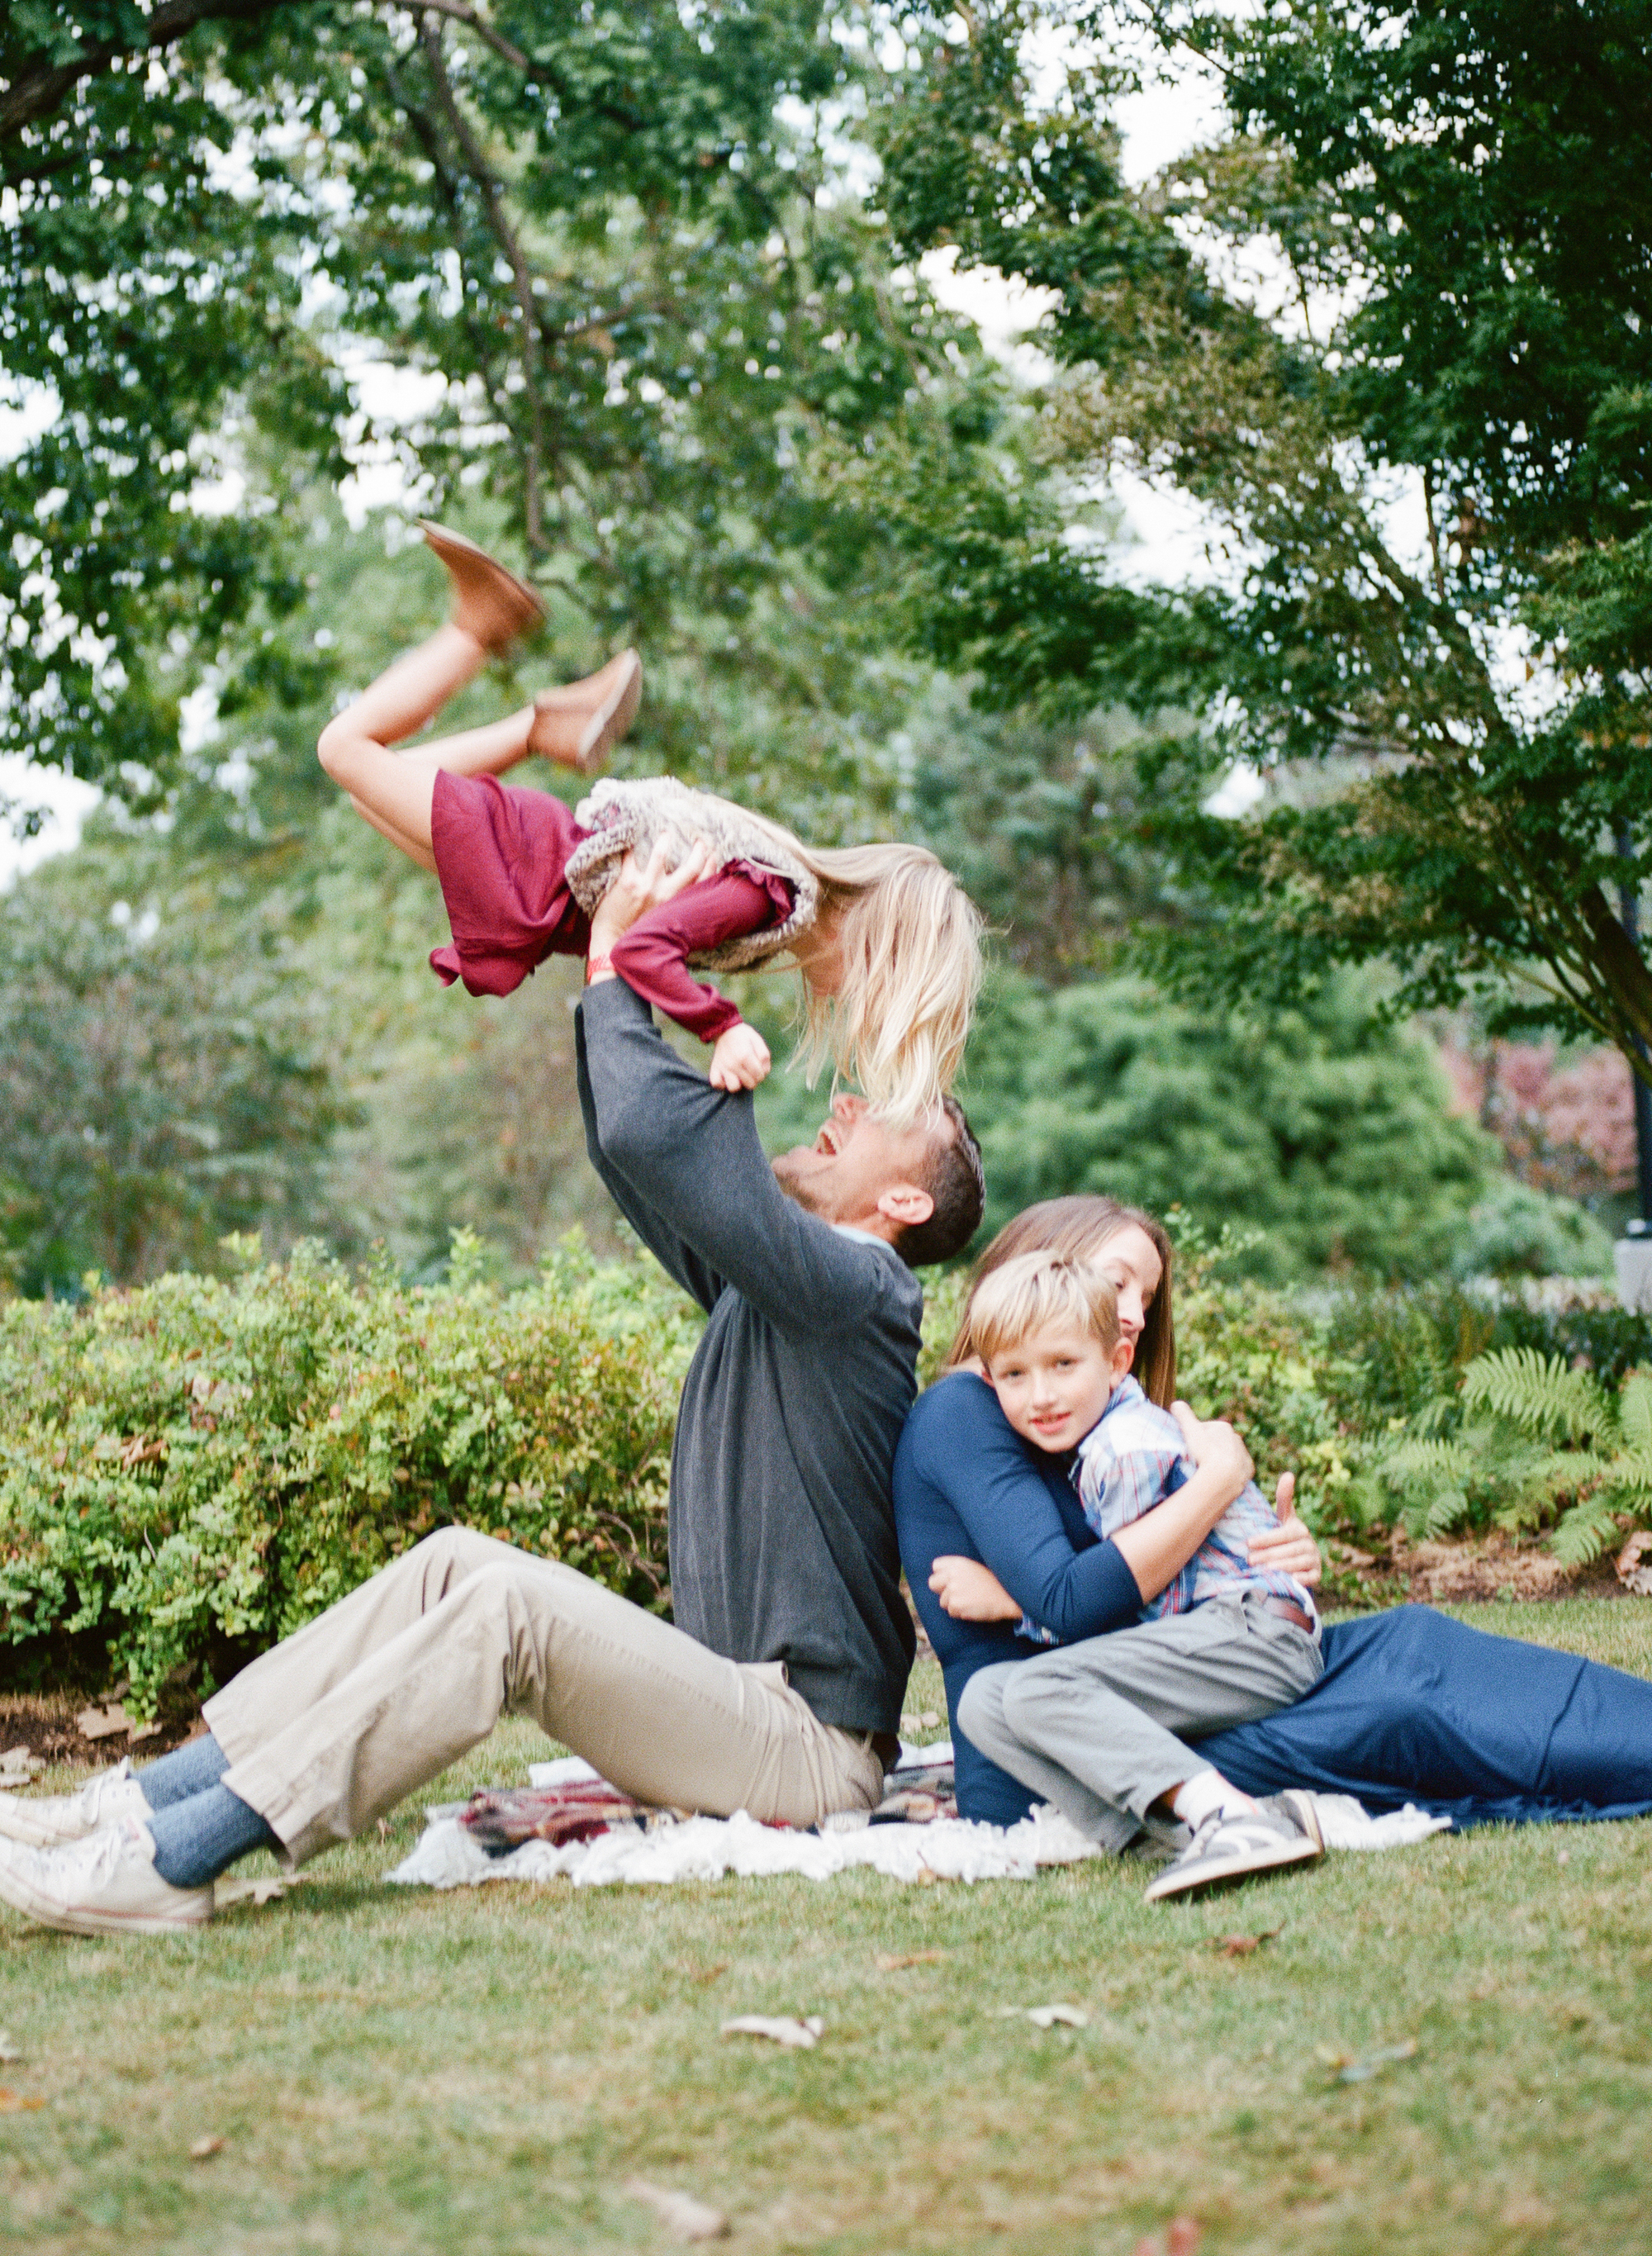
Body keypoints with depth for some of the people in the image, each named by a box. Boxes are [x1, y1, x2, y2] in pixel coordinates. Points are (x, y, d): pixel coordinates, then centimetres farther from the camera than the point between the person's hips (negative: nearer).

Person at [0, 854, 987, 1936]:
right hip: (727, 1696, 9)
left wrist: (617, 973, -10)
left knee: (511, 1601, -26)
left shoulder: (854, 1292, -13)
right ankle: (147, 1798, -9)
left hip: (806, 1749, -9)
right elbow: (632, 1153, 25)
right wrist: (607, 974, 17)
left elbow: (658, 1132, -24)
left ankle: (169, 1864, -29)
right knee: (457, 1561, -2)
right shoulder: (759, 1289, 16)